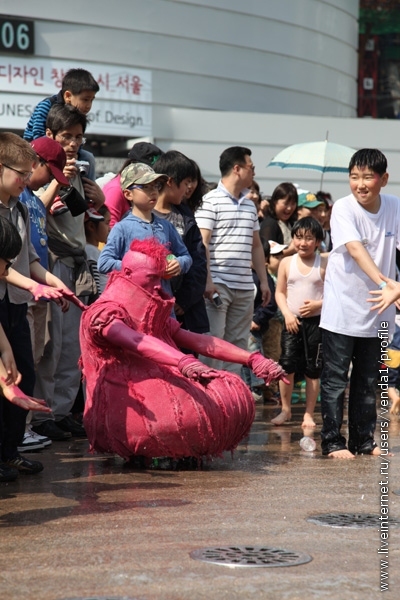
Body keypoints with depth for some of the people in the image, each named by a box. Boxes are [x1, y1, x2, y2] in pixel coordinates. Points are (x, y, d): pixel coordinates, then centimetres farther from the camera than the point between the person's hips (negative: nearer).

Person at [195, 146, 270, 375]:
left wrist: (264, 280, 16)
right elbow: (202, 243, -11)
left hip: (245, 287, 7)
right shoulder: (211, 201, -5)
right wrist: (207, 281, -18)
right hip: (218, 285, -7)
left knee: (238, 344, 8)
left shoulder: (250, 205, 18)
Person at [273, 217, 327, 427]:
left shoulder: (325, 263, -2)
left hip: (316, 322, -1)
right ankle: (285, 410, 9)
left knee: (313, 370, 3)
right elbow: (280, 292, 7)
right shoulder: (287, 263, 4)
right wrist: (287, 314, -7)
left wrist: (317, 304, -17)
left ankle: (309, 414, 12)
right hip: (292, 322, 1)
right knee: (286, 366, -6)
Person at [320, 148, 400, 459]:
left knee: (368, 380, 12)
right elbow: (355, 249, -26)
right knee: (335, 378, 0)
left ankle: (363, 440, 21)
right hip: (342, 309, -4)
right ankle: (333, 441, 6)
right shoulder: (343, 208, -13)